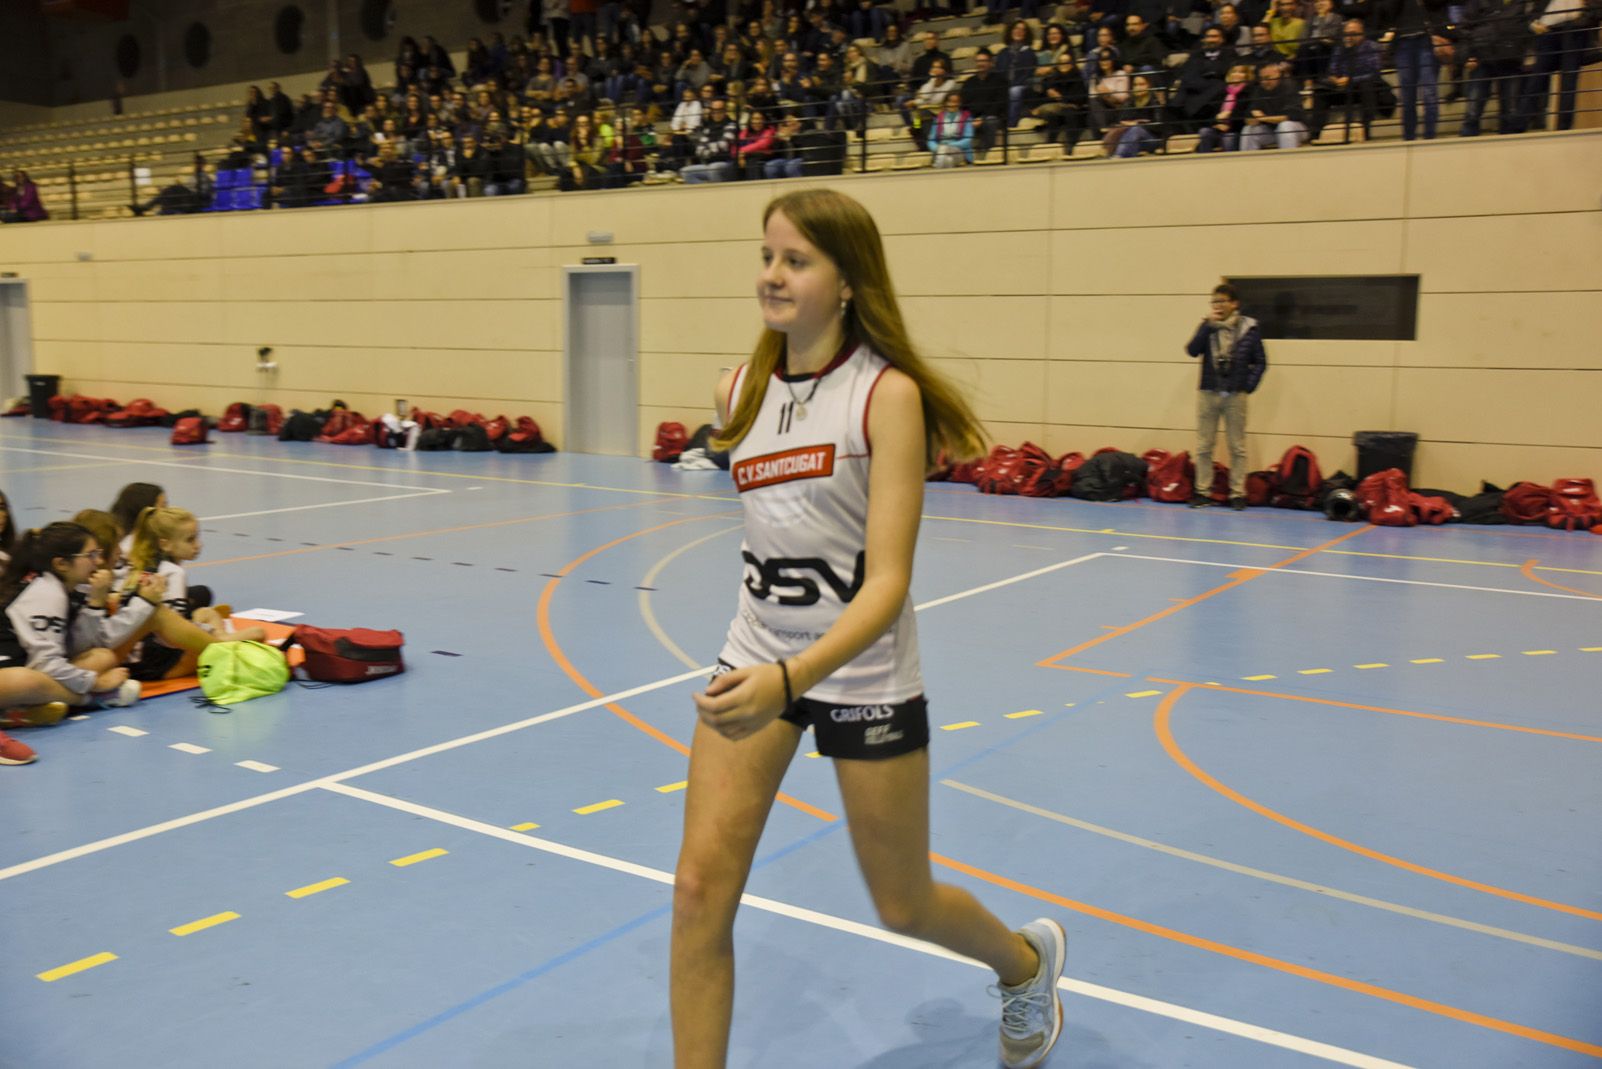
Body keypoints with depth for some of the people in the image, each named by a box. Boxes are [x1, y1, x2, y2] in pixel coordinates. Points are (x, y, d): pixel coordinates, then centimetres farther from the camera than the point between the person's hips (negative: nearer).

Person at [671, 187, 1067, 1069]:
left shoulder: (887, 394, -18)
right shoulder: (739, 394, -1)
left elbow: (888, 581, -24)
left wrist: (790, 677, -39)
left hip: (863, 675, -4)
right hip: (755, 661, 5)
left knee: (903, 907, 14)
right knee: (699, 890, -6)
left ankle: (1027, 961, 47)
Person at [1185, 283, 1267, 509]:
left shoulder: (1249, 328, 0)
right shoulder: (1208, 327, 5)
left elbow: (1260, 362, 3)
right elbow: (1192, 350, -10)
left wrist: (1249, 386, -5)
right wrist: (1209, 324, -14)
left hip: (1235, 395, -2)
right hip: (1208, 393, 2)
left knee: (1237, 447, 4)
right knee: (1203, 446, 5)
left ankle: (1237, 493, 9)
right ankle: (1202, 492, 13)